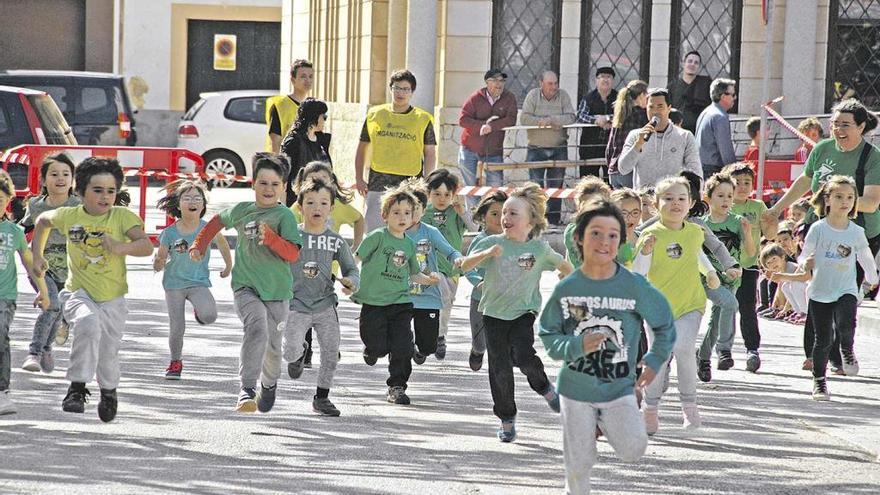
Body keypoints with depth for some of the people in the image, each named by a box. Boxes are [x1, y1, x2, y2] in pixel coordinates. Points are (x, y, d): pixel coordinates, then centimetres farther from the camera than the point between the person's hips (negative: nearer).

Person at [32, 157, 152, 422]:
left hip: (112, 298, 1)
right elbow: (42, 221, 19)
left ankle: (109, 391, 42)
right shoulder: (69, 216, -3)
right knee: (88, 323, -32)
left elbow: (147, 247, -21)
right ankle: (77, 388, -24)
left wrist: (120, 246, -38)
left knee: (108, 351, 9)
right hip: (78, 292, -1)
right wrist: (37, 255, 14)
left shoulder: (122, 216, -9)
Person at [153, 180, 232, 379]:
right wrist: (159, 263, -27)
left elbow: (221, 242, 14)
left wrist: (229, 266, 25)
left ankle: (199, 311, 12)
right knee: (177, 327, -1)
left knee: (209, 316, -25)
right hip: (174, 283, 0)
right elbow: (159, 264, -3)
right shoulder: (169, 233, -9)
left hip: (199, 282, 0)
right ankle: (175, 363, 23)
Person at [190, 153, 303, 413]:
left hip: (277, 289, 0)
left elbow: (292, 254, -16)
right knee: (256, 328, -27)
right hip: (246, 286, 0)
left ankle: (269, 384, 45)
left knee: (272, 345, 13)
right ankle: (246, 389, -33)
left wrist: (269, 236, -28)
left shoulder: (285, 216, -5)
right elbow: (217, 221, 27)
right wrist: (198, 245, 24)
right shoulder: (242, 210, 5)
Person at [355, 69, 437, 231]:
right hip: (378, 184, 2)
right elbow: (362, 147, 16)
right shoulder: (374, 115, 9)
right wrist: (359, 178, 10)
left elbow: (430, 153, 6)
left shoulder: (423, 119, 4)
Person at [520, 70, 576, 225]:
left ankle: (554, 220, 11)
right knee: (535, 185, -7)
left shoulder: (563, 96, 2)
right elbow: (524, 119, -8)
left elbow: (571, 118, -9)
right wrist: (542, 121, -18)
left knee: (556, 185, 5)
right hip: (536, 148, -1)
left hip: (558, 149, 1)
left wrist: (550, 120, -17)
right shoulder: (533, 95, 0)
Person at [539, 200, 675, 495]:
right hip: (576, 388, 0)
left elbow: (665, 324, 6)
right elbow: (548, 336, -3)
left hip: (619, 389, 0)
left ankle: (607, 425, 13)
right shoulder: (566, 289, -8)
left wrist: (655, 362, 1)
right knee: (578, 465, 4)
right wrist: (577, 346, -20)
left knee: (633, 451, -17)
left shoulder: (635, 286, -9)